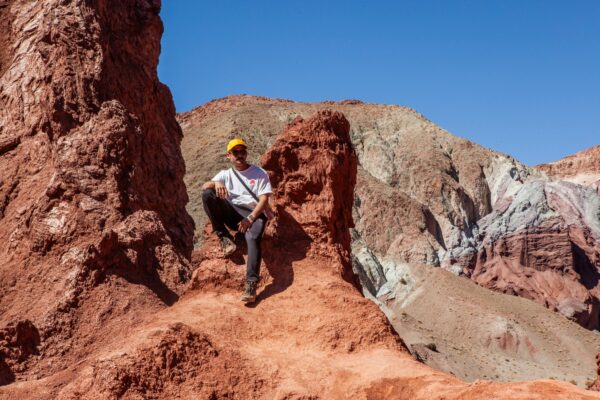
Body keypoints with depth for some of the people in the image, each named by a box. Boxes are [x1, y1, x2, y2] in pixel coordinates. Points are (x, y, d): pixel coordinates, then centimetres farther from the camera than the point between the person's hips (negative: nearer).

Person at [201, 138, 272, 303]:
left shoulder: (259, 173, 8)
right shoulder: (225, 174, 15)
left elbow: (264, 200, -2)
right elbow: (204, 186, 0)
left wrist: (250, 219, -16)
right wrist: (216, 183, -24)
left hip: (254, 214, -3)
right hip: (233, 214, 3)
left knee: (252, 238, -36)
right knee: (207, 194, -19)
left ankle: (251, 284, -46)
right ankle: (225, 238, -16)